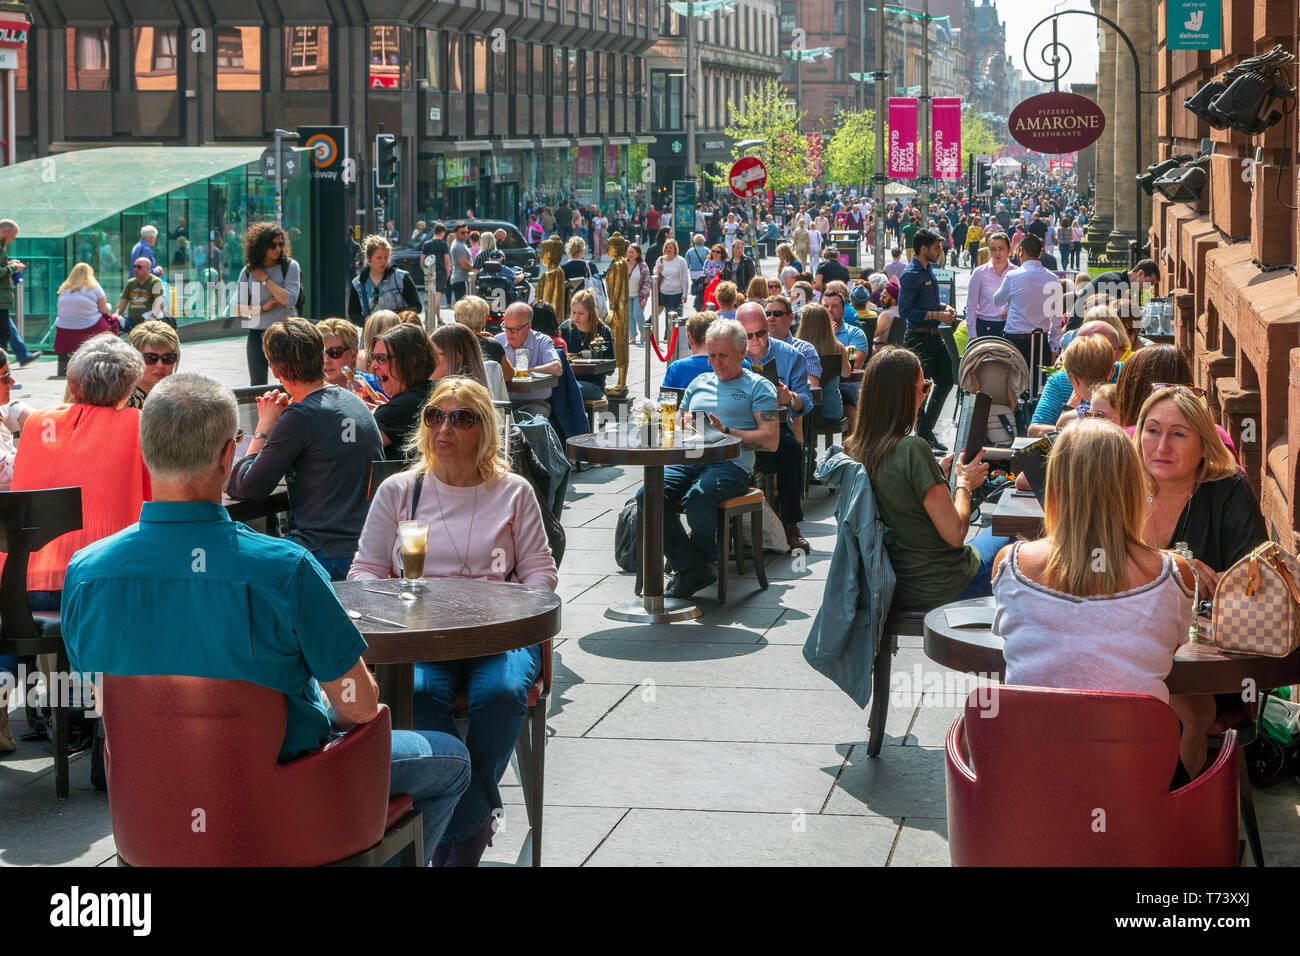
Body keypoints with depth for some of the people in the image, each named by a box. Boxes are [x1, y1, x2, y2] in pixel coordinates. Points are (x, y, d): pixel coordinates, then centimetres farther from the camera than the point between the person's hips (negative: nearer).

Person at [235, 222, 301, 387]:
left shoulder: (290, 266, -4)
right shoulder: (247, 272, 3)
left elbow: (290, 300, -15)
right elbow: (238, 308, 4)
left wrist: (265, 280, -11)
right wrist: (263, 308, -9)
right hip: (258, 333, 2)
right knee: (257, 385, 3)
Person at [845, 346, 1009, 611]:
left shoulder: (854, 448, -3)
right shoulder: (913, 449, -26)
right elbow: (955, 534, -22)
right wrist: (964, 483, -6)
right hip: (938, 588, -7)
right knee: (1004, 534, 21)